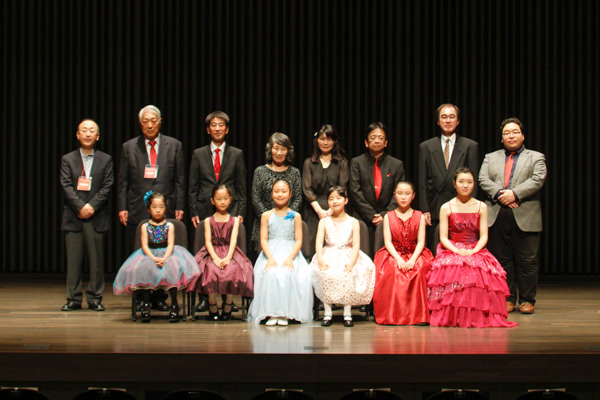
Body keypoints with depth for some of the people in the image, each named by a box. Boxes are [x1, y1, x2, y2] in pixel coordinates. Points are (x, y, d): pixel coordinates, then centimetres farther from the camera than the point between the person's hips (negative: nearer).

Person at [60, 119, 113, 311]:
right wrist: (81, 207, -13)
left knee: (96, 259, 0)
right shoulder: (67, 159, 9)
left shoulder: (105, 160, 9)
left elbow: (107, 187, 1)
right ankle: (74, 298, 6)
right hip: (73, 217, 0)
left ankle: (95, 298, 7)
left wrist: (92, 206, -11)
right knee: (73, 259, 0)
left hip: (97, 217, 0)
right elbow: (66, 186, -1)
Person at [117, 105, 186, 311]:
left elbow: (179, 180, 7)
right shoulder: (129, 147, 9)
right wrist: (122, 208, -1)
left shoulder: (174, 146, 9)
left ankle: (159, 298, 9)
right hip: (137, 211, 0)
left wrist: (179, 207, 0)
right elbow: (122, 181, 8)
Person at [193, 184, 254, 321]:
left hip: (229, 252, 0)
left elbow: (233, 240, 0)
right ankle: (212, 309, -20)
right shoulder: (208, 221, 13)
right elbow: (208, 241, 1)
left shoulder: (234, 220, 13)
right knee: (211, 270, -33)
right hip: (212, 252, 0)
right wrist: (215, 258, -17)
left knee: (233, 270, -32)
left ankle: (227, 308, -18)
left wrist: (228, 257, -18)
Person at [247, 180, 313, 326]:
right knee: (270, 274, -31)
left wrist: (290, 258, -15)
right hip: (270, 253, 0)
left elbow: (298, 241, 2)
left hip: (290, 253, 0)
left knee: (288, 274, -32)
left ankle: (284, 313, -23)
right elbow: (263, 239, 4)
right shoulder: (266, 216, 11)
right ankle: (271, 313, -26)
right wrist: (270, 257, -14)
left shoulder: (295, 216, 9)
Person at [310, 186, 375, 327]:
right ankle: (327, 313, -19)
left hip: (348, 256, -1)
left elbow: (356, 244, -2)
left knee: (349, 275, -31)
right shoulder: (324, 222, 10)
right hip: (329, 256, 1)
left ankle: (347, 314, -20)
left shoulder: (353, 222, 7)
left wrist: (351, 262, -18)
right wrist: (321, 260, -18)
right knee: (325, 275, -30)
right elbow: (319, 242, -1)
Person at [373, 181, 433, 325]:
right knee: (393, 271, -33)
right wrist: (399, 259, -18)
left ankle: (418, 315, -25)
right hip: (393, 254, 0)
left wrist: (412, 260, -18)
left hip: (415, 254, 0)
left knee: (419, 270, -33)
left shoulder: (419, 216, 8)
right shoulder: (389, 216, 8)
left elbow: (421, 242, 0)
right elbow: (388, 242, -1)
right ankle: (393, 315, -23)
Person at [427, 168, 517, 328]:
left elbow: (484, 236, 5)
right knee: (453, 272, -35)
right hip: (452, 251, -1)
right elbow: (443, 237, 2)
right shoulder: (446, 208, 7)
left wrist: (473, 251, -14)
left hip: (476, 251, 1)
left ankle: (478, 317, -16)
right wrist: (457, 250, -16)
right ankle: (450, 318, -19)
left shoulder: (481, 207, 10)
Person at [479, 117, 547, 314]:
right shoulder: (490, 157, 19)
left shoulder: (536, 157, 12)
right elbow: (483, 180, 4)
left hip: (525, 217, -2)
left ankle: (527, 300, 7)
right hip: (497, 216, 2)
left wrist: (514, 194, -15)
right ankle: (508, 299, 12)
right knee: (502, 259, 4)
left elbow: (537, 180, -4)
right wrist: (499, 194, -13)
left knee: (527, 260, -2)